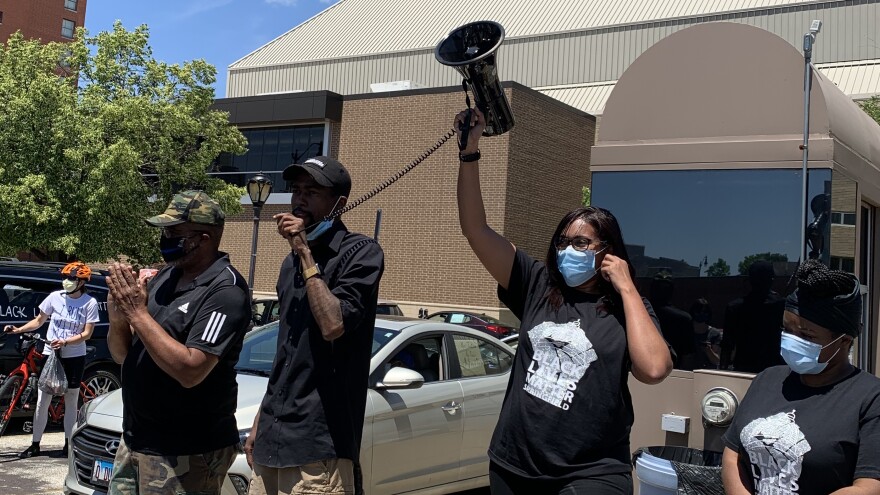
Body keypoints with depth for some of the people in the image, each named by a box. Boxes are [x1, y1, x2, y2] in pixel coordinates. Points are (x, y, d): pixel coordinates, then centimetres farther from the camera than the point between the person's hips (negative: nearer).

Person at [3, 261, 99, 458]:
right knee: (42, 401, 1)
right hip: (50, 354, 2)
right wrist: (19, 329, -6)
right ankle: (35, 445, 11)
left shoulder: (90, 303, -9)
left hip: (74, 357, -1)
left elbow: (87, 333, -9)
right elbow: (39, 320, 8)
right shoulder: (55, 297, -3)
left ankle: (68, 444, 17)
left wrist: (64, 341, -22)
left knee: (71, 402, 8)